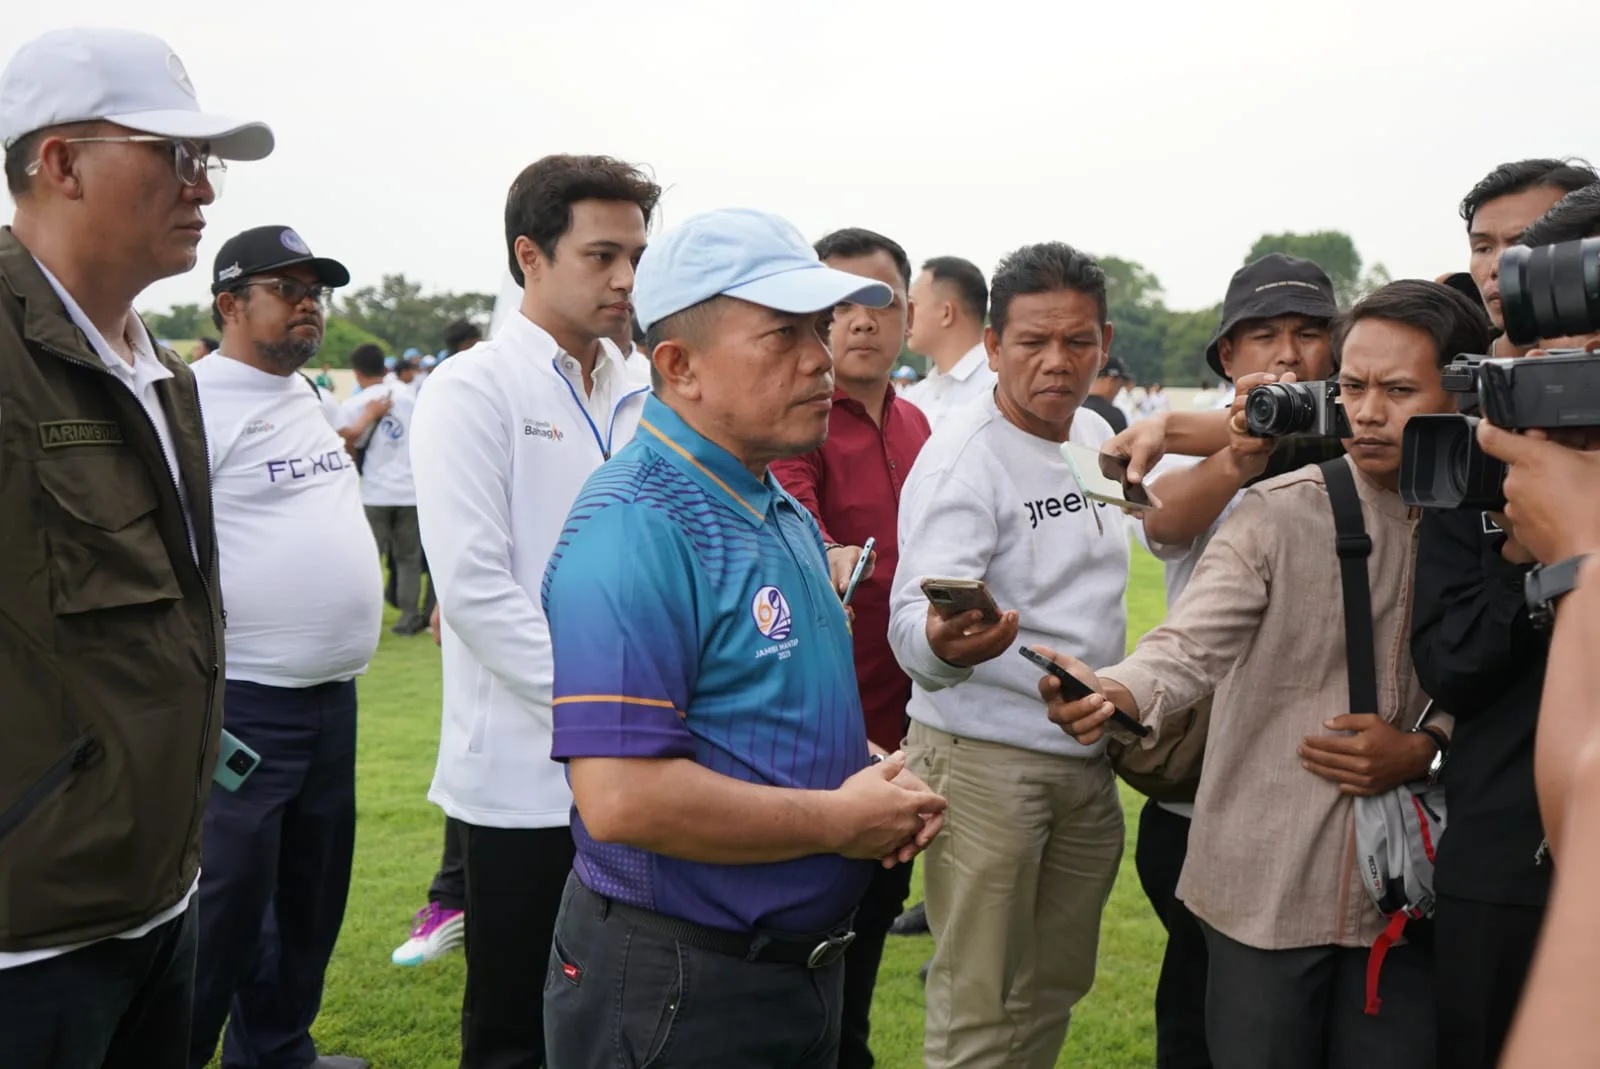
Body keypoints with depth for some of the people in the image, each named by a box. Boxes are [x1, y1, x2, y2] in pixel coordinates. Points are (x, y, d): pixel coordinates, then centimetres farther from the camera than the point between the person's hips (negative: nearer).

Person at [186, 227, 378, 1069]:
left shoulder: (310, 398, 15)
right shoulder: (198, 402, -12)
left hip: (332, 693, 9)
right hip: (245, 701, -8)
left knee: (311, 896, 17)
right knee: (224, 907, -1)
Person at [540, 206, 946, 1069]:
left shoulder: (785, 513, 8)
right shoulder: (635, 527, -22)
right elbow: (621, 798, -30)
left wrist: (876, 774, -1)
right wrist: (841, 819, -18)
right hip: (676, 991, -8)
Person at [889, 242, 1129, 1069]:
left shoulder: (1097, 435, 6)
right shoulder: (962, 457, -16)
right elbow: (912, 616, -27)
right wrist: (942, 640, -51)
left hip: (1089, 758, 7)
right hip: (984, 759, -7)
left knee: (1053, 991, 18)